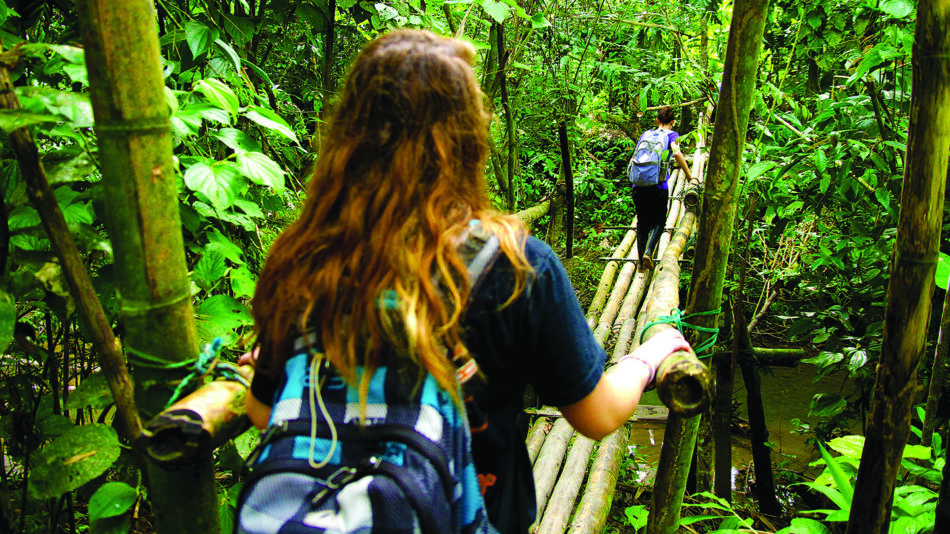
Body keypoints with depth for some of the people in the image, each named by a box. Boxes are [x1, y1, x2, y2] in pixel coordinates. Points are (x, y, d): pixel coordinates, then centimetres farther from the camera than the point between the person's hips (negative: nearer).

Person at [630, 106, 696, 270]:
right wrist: (690, 177, -9)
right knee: (659, 221, 13)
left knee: (642, 222, 14)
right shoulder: (671, 135, 5)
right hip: (658, 186, -4)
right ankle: (649, 252, -10)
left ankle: (641, 262, 16)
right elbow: (677, 153, -13)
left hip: (638, 184, 4)